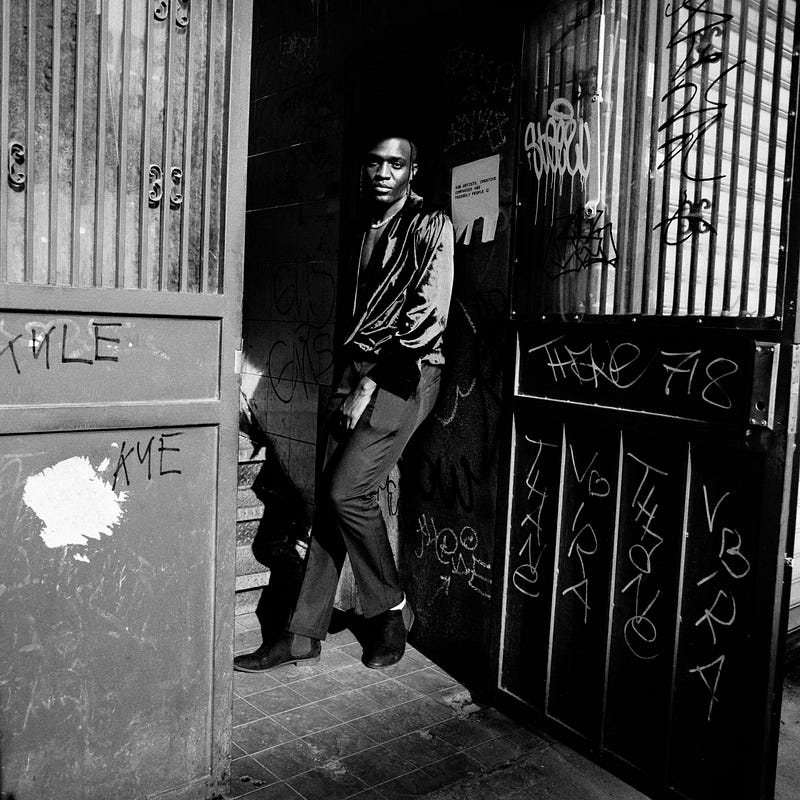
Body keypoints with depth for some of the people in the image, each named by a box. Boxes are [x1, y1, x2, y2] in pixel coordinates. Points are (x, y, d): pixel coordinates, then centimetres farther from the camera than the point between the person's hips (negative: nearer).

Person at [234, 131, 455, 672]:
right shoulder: (368, 230, 18)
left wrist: (370, 384, -14)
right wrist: (348, 382, 9)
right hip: (361, 372, 7)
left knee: (348, 490, -15)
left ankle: (393, 611, 7)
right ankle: (305, 634, 9)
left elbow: (427, 314, -14)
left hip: (405, 374, -7)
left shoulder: (431, 226, -4)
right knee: (332, 494, 2)